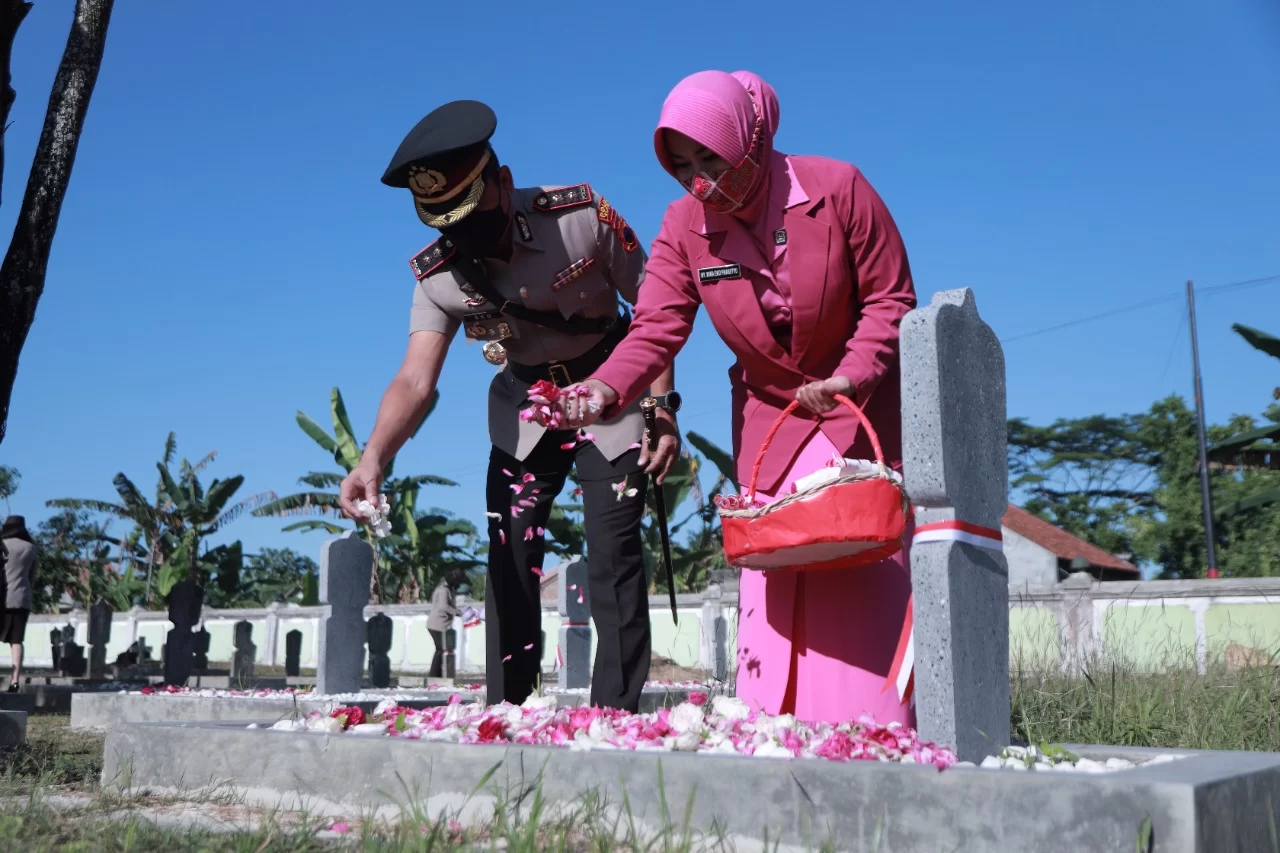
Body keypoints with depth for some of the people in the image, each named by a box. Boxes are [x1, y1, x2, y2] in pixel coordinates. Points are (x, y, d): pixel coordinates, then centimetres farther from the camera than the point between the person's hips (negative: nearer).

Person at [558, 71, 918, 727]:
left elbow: (891, 299, -10)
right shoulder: (684, 228, -8)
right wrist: (605, 389, -37)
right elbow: (654, 329, -17)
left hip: (864, 410, -2)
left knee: (866, 568, -8)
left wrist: (852, 376, -26)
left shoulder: (837, 188, -16)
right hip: (770, 416, 3)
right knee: (769, 573, -2)